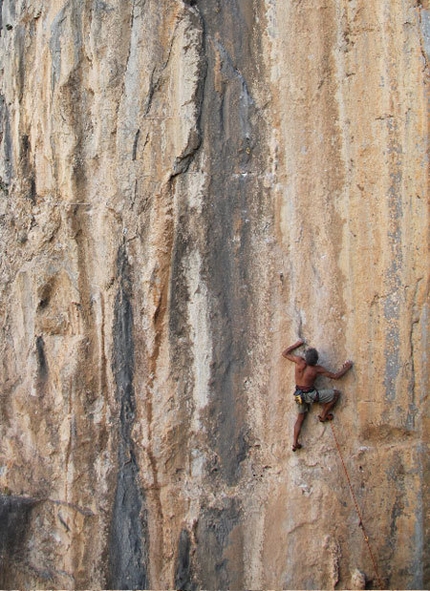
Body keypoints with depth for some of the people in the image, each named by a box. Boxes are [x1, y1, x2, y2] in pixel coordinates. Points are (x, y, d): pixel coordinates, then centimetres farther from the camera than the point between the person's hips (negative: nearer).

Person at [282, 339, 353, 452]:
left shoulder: (299, 361, -16)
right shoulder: (317, 369, -20)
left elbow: (284, 353, -1)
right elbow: (336, 376, -11)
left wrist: (297, 344, 7)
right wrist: (346, 368, 4)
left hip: (300, 395, 5)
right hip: (311, 394, -5)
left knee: (300, 417, 18)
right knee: (336, 393, 4)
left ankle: (295, 443, 11)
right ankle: (323, 415, 16)